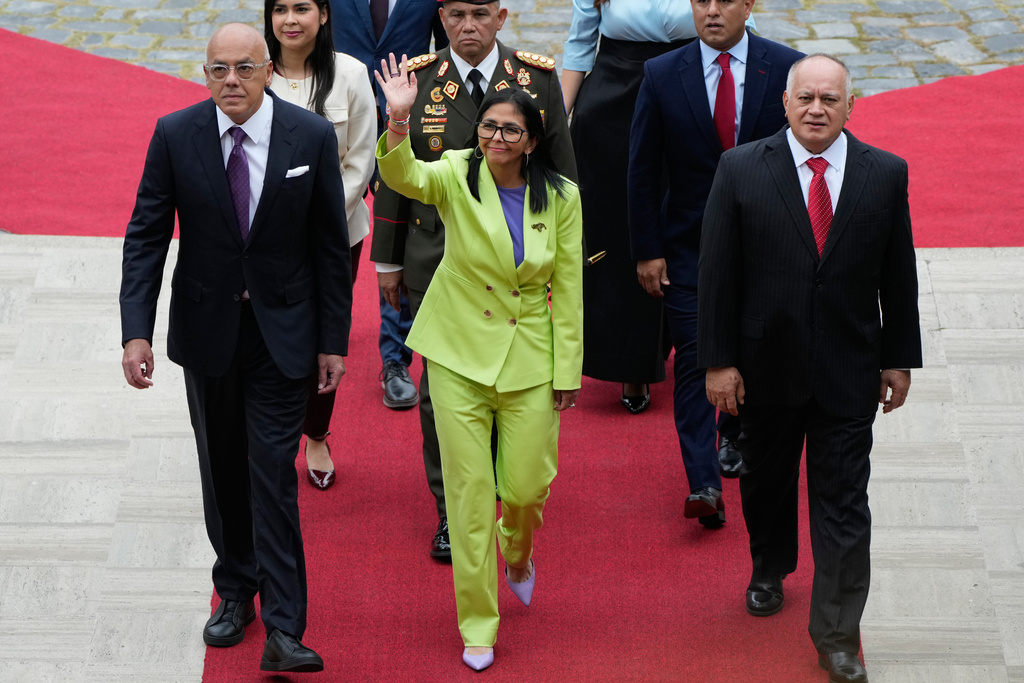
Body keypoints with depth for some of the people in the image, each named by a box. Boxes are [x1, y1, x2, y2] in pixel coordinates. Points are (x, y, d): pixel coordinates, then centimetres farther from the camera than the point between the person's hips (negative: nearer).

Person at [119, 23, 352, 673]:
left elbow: (331, 245, -3)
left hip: (283, 332, -2)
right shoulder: (175, 135, -8)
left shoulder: (312, 137, -10)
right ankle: (236, 592, 33)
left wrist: (334, 339, -2)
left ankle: (284, 630, -5)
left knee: (273, 472, -7)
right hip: (207, 327, 2)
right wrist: (137, 330, -14)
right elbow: (147, 236, -5)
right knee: (222, 468, 15)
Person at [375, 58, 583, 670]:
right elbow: (404, 178, -31)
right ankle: (477, 625, 15)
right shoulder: (457, 177, -9)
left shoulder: (560, 198, -5)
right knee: (469, 492, 2)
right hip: (460, 353, -1)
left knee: (527, 486, 4)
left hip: (529, 357, 1)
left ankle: (517, 554, 42)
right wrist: (399, 120, -50)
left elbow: (568, 288, 0)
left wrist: (568, 371, -1)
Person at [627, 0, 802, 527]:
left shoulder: (786, 68, -6)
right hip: (689, 243, -1)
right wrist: (646, 250, -4)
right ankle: (703, 483, -10)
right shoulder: (662, 75, -6)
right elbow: (642, 171, -2)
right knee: (694, 356, -7)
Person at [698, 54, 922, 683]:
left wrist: (900, 359, 4)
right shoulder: (742, 170, -7)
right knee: (766, 481, 20)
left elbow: (898, 276, 3)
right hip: (766, 366, 1)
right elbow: (718, 273, -6)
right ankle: (770, 571, 48)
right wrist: (718, 361, -7)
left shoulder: (886, 175, -4)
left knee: (843, 503, -1)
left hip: (848, 371, 0)